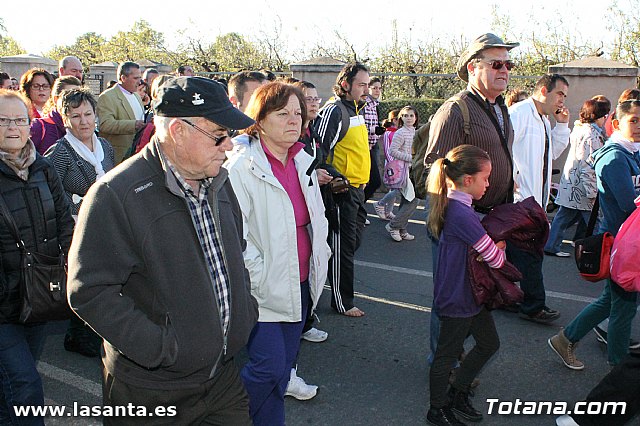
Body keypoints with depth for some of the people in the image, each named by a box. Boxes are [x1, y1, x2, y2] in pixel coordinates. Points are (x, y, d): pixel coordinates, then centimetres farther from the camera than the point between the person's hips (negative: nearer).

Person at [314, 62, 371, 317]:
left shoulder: (356, 109, 14)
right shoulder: (334, 111, -16)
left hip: (357, 188, 9)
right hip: (342, 190, -9)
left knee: (353, 241, 20)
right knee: (342, 246, 0)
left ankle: (339, 279, 39)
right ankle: (342, 303, 11)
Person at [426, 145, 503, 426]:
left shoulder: (454, 206, 5)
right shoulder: (463, 214, -27)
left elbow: (480, 243, 10)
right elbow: (495, 258, -23)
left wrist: (494, 243, -10)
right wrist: (500, 246, -1)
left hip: (470, 293, 10)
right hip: (457, 297, -10)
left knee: (489, 343, 22)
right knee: (448, 353, 8)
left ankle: (457, 394, 37)